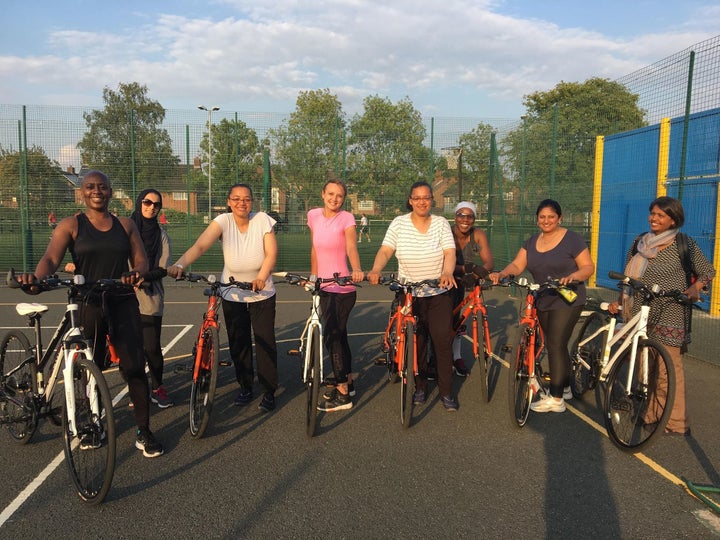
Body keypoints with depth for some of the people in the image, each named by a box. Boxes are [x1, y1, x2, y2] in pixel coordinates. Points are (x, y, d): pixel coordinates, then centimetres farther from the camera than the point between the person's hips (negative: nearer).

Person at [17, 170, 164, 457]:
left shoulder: (125, 225, 9)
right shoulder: (71, 225, 1)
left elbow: (140, 260, 6)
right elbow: (51, 257, -12)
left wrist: (136, 273, -18)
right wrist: (36, 276, -34)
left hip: (122, 304, 1)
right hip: (87, 306, -1)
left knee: (134, 368, -3)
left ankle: (144, 432, 6)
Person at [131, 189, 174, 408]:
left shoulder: (160, 235, 6)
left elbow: (163, 269, 1)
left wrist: (144, 277, -16)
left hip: (150, 298, 0)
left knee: (152, 347, -1)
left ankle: (158, 389, 17)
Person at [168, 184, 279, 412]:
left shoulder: (263, 220, -12)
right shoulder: (223, 221, -13)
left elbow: (271, 252, -15)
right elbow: (200, 245, -27)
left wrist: (262, 277, -32)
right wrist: (179, 265, -44)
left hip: (262, 294, -1)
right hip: (232, 295, 1)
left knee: (265, 342, -1)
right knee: (238, 343, 10)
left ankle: (269, 391, 14)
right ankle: (245, 388, 29)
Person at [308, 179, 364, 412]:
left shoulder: (346, 218, -10)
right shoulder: (314, 215, 6)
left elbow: (351, 247, -26)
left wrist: (357, 270, -44)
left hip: (343, 289, -6)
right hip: (325, 287, 6)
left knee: (332, 336, -6)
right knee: (338, 334, 17)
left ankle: (343, 395, 5)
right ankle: (347, 382, 34)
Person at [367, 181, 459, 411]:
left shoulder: (441, 223, -1)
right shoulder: (399, 223, -1)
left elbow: (450, 252, -12)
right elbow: (385, 251, -11)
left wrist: (447, 272, -33)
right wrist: (376, 270, -31)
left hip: (439, 294, 0)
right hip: (409, 295, 0)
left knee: (443, 341, -1)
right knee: (416, 343, 7)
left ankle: (446, 392, 11)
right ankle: (420, 388, 23)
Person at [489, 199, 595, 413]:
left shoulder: (572, 239, -7)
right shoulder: (532, 242, 9)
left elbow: (588, 267, -8)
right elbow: (517, 265, 1)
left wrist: (572, 277, -28)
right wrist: (501, 274, -19)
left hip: (567, 300, -6)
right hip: (543, 302, 6)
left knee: (555, 346, -10)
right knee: (555, 346, 14)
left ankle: (556, 399, -4)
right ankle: (565, 388, 30)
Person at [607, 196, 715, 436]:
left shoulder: (684, 244, -1)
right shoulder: (640, 242, 12)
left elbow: (707, 271, 5)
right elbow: (629, 276, 17)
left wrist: (695, 288, -14)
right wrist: (619, 301, 9)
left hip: (668, 316, -5)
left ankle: (676, 422, 3)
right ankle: (650, 414, 19)